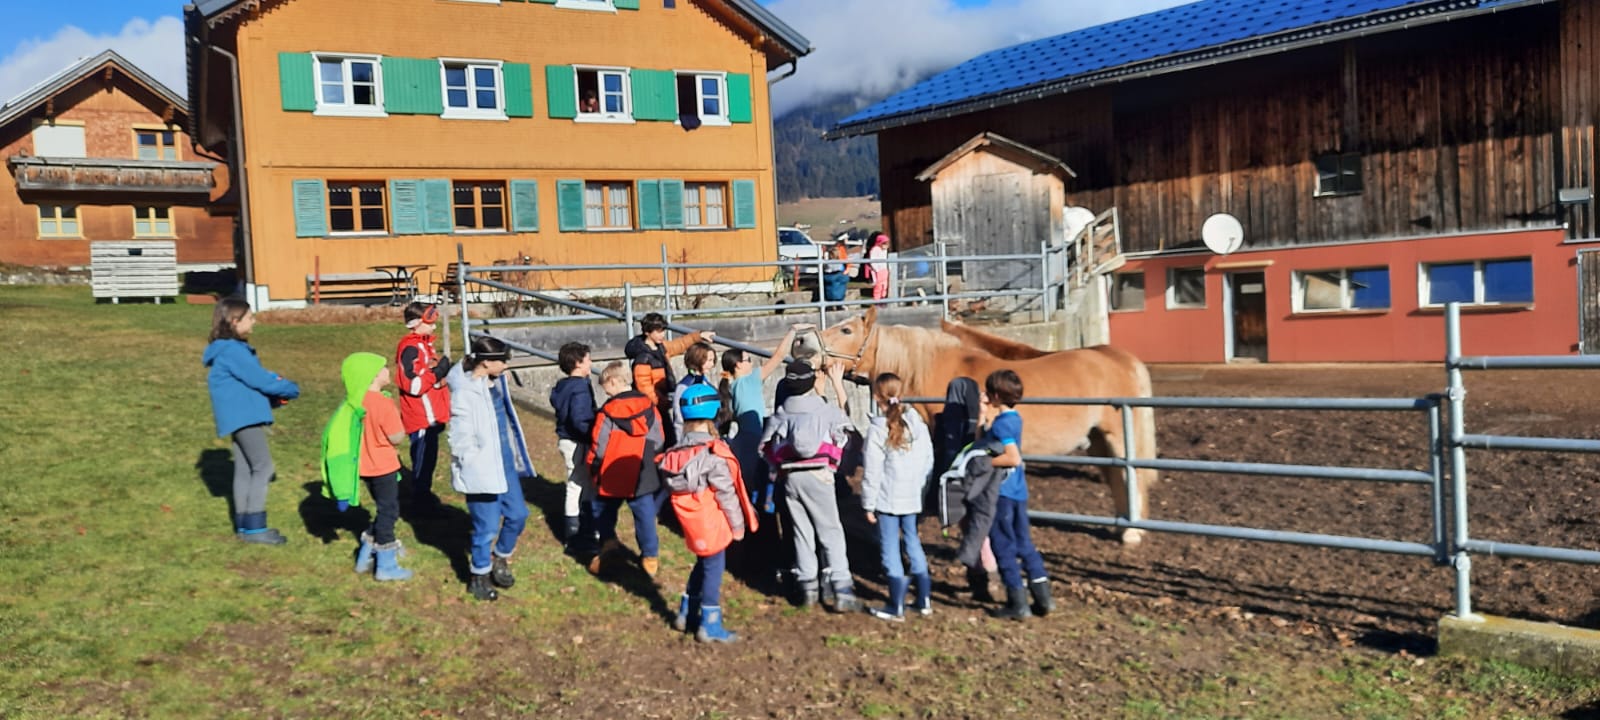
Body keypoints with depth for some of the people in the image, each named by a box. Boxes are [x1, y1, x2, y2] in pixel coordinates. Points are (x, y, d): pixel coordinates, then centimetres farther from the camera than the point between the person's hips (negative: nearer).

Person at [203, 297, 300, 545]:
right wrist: (291, 389, -2)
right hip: (243, 417, -10)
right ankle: (254, 528, -8)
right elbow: (260, 380, -17)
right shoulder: (232, 350, -16)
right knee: (263, 467, -9)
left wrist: (277, 393, 1)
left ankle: (244, 525, 20)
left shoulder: (233, 348, 16)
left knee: (245, 469, 13)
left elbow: (255, 378, 16)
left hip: (243, 416, 10)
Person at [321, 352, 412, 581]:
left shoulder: (355, 401, 1)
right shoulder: (383, 404, -23)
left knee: (384, 510, 22)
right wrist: (397, 417, 0)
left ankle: (365, 557, 26)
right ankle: (386, 566, 11)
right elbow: (397, 437, -16)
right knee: (388, 512, 4)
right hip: (383, 467, -8)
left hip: (365, 466, 8)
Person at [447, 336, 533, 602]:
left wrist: (515, 456, 14)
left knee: (518, 514, 13)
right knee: (487, 526, 4)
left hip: (505, 463, 8)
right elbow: (461, 440, -18)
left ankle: (500, 559, 37)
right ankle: (479, 577, 24)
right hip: (482, 471, -8)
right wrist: (478, 467, -16)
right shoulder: (464, 392, -20)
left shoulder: (495, 382, 4)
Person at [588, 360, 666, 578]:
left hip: (613, 476, -3)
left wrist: (593, 468, 10)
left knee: (603, 510, 17)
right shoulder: (648, 406, -1)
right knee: (644, 513, 8)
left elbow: (598, 446, -6)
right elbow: (658, 441, 6)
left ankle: (608, 544, 11)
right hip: (643, 476, 3)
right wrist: (652, 462, 19)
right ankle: (650, 555, 11)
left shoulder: (608, 411, -12)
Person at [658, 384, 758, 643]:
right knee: (714, 568, 3)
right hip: (712, 522, -7)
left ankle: (687, 614, 31)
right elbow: (726, 493, -16)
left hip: (692, 521, 7)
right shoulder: (713, 454, -20)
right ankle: (709, 626, 9)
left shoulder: (678, 451, 2)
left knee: (703, 564, 23)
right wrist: (738, 524, -5)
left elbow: (676, 486, 8)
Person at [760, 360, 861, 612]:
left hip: (791, 478, 3)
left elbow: (766, 447, 10)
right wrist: (838, 382, 25)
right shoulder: (826, 411, -3)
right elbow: (845, 419, 19)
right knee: (831, 533, 1)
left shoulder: (780, 414, 6)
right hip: (818, 477, -3)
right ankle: (842, 592, -3)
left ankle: (807, 588, 15)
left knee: (802, 533, 13)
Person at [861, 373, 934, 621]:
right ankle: (924, 600, 22)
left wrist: (869, 505, -5)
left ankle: (897, 607, 6)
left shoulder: (878, 428, -14)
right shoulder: (917, 423, 2)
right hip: (912, 496, 6)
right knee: (912, 541, 18)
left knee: (890, 548, 2)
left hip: (887, 498, -6)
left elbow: (872, 471, -12)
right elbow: (928, 461, 8)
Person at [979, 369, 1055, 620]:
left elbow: (1013, 458, -27)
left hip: (1001, 493, -9)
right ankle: (1043, 597, 16)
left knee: (1004, 547, 1)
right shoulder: (1014, 418, 9)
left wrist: (985, 462, -18)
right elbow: (992, 440, 17)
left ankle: (1017, 603, 6)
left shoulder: (1001, 423, -18)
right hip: (1018, 491, 9)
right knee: (1024, 543, 15)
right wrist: (985, 415, 11)